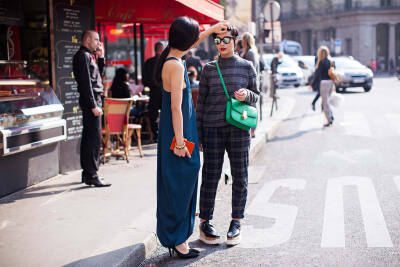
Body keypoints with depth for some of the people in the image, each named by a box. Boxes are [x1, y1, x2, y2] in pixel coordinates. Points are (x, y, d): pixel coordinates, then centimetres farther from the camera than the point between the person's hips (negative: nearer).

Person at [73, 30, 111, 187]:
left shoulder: (89, 56, 19)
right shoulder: (83, 56, -11)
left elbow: (99, 76, 24)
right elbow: (86, 82, -18)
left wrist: (100, 58, 15)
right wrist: (93, 106, -21)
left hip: (94, 100, 11)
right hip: (91, 100, -11)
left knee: (88, 137, 13)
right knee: (94, 138, -12)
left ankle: (87, 173, 20)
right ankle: (91, 176, -10)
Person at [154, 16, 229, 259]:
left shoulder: (170, 57, 7)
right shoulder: (176, 66, -20)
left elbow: (190, 44, 31)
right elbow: (176, 107, -22)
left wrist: (211, 30, 35)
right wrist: (180, 141, -20)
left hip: (179, 129, 10)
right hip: (178, 131, -10)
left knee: (181, 183, 16)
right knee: (179, 183, 0)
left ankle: (176, 238, 27)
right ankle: (178, 240, 11)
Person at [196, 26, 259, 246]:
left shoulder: (246, 67, 5)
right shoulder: (208, 69, 7)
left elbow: (256, 96, 11)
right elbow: (201, 101, 8)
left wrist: (247, 95, -13)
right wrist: (198, 133, 5)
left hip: (238, 128, 0)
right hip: (212, 128, 0)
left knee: (240, 176, 4)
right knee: (210, 176, 2)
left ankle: (236, 222, 17)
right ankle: (205, 222, 13)